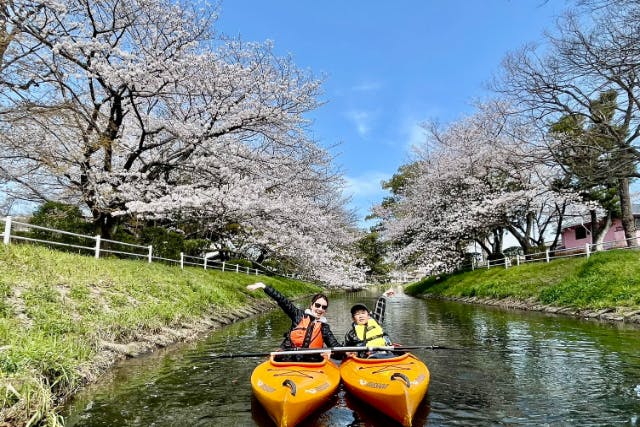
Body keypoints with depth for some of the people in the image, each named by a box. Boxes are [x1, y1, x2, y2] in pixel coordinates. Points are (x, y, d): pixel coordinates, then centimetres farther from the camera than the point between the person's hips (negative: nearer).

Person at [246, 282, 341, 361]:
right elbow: (282, 300, 0)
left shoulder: (324, 327, 13)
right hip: (288, 359, -1)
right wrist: (263, 286, -7)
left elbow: (335, 345, 5)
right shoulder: (299, 315, 8)